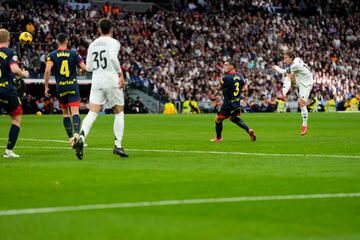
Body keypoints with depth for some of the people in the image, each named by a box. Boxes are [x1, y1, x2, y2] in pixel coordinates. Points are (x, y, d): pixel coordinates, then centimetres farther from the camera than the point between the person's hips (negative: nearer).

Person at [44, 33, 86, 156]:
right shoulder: (73, 54, 1)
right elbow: (84, 68, -1)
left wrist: (46, 87, -6)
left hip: (60, 88, 1)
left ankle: (71, 138, 10)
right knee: (75, 112, -8)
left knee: (65, 113, 14)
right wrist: (80, 62, 22)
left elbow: (47, 70, -12)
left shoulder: (52, 55, 0)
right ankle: (76, 133, -32)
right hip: (73, 86, -1)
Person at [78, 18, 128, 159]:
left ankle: (81, 137, -31)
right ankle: (118, 145, 7)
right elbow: (113, 57, -22)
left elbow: (89, 67, 13)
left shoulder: (92, 45, 12)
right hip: (111, 80, -4)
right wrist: (121, 75, -15)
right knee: (119, 112, 12)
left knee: (92, 113, -5)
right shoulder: (113, 42, -3)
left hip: (96, 81, 4)